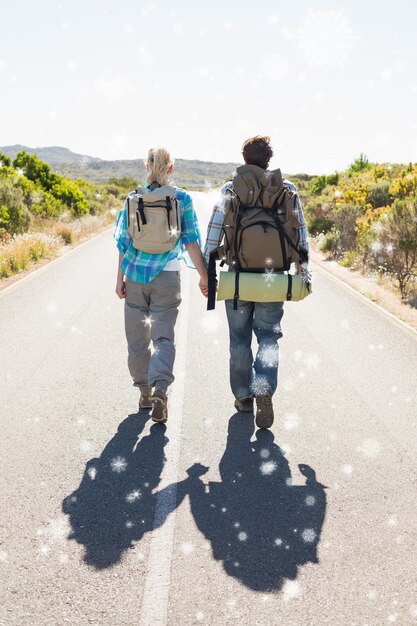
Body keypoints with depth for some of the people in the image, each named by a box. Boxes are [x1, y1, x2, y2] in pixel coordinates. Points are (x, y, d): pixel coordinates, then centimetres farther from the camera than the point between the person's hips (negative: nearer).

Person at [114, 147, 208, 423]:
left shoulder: (133, 198, 2)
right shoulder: (182, 198, -2)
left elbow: (124, 242, 3)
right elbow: (191, 241, -4)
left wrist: (120, 279, 9)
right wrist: (204, 275, 3)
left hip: (136, 274, 2)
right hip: (167, 275, -2)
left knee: (138, 337, 13)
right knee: (163, 336, 3)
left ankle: (145, 393, 23)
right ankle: (160, 390, -17)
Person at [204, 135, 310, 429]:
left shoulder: (230, 190, -1)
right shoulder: (288, 189, 3)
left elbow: (214, 232, -4)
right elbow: (301, 233, 2)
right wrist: (303, 272, 8)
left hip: (237, 276, 0)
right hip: (273, 277, 0)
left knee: (240, 338, 13)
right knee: (268, 337, 8)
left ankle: (244, 396, 23)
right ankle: (264, 390, -15)